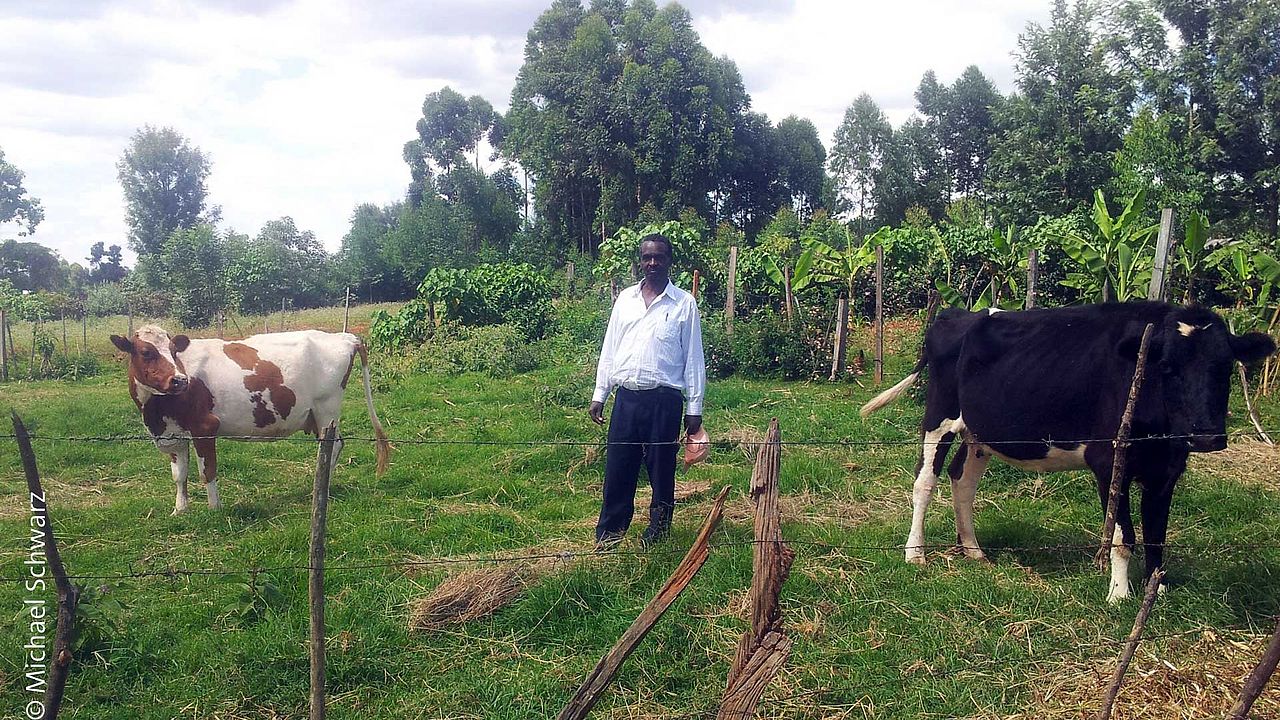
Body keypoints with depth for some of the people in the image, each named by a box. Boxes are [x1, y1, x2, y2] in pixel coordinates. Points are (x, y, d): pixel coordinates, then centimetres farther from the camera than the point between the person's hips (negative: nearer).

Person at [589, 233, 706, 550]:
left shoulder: (684, 304, 0)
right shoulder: (625, 299, 10)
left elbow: (693, 358, 1)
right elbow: (609, 350, 13)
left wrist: (694, 408, -2)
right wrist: (599, 395, 9)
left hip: (664, 399, -3)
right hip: (626, 397, 3)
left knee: (661, 467, 7)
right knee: (618, 467, 4)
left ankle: (658, 528, 24)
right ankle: (608, 532, 15)